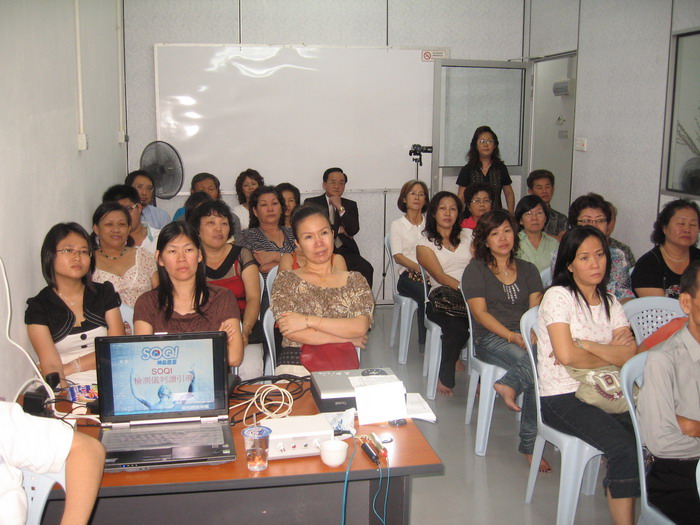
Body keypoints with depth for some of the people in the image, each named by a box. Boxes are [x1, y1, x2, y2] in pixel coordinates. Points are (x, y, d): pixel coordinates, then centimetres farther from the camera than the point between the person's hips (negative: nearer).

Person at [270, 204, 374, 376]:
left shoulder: (355, 281, 14)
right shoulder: (286, 280, 10)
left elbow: (361, 327, -2)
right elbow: (290, 331, -4)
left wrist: (308, 320, -8)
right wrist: (346, 338, -3)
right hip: (295, 367, -1)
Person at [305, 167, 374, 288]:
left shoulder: (350, 205, 21)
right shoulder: (312, 203, 13)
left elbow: (354, 230, 4)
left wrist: (340, 208, -5)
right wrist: (338, 230, 1)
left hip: (345, 251, 3)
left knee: (366, 268, -27)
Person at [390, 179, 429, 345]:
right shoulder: (397, 225, 12)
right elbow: (398, 257, 1)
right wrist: (421, 269, -15)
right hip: (409, 275, -2)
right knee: (427, 296, -35)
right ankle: (425, 341, -24)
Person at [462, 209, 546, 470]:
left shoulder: (528, 270, 18)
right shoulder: (475, 270, 6)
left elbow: (536, 309, 9)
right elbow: (480, 313, -5)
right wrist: (512, 336, -18)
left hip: (526, 337, 4)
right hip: (490, 338, -4)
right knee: (534, 364, -33)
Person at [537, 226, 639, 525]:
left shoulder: (610, 303, 15)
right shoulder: (558, 296, -4)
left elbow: (631, 355, 1)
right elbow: (567, 355, -17)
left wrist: (585, 345, -11)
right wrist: (610, 355, 0)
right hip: (562, 397, -5)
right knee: (625, 448, -26)